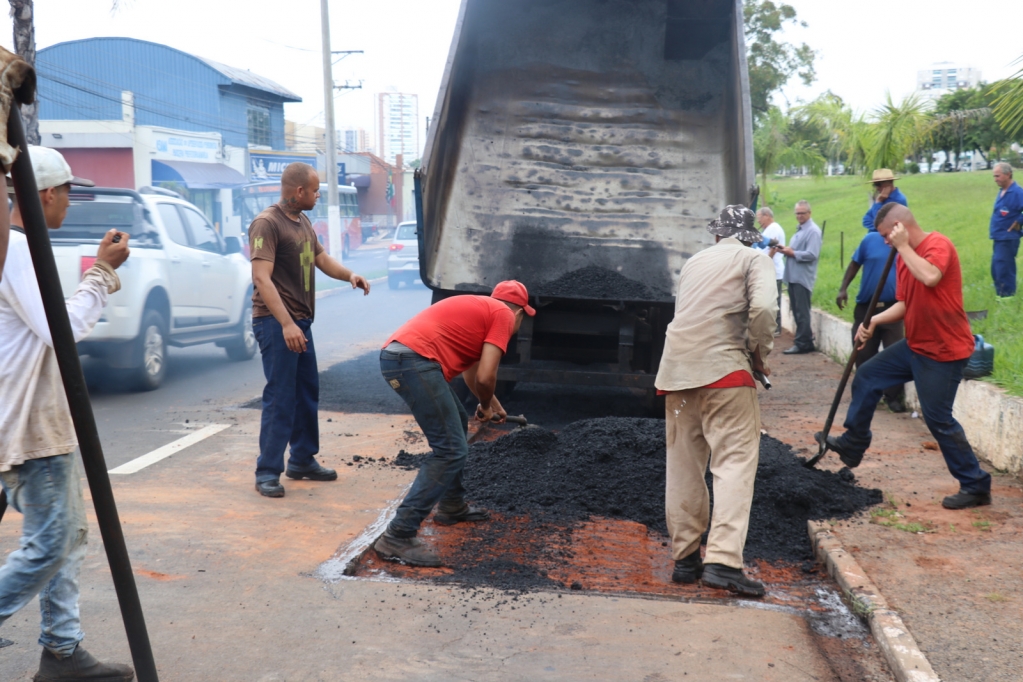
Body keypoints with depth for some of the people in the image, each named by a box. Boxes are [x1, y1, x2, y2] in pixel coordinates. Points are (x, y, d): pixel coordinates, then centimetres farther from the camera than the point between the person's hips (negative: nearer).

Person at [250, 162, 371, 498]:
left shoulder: (303, 222, 15)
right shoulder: (267, 224, -15)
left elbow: (322, 259, 22)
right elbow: (262, 278, -23)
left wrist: (349, 275, 0)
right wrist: (286, 324, -31)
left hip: (300, 320, 9)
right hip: (275, 322, -9)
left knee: (308, 392, 15)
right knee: (280, 398, -8)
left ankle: (303, 460, 28)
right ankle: (267, 473, -1)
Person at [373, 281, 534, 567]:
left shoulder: (478, 307, 31)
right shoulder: (504, 315, 5)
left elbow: (471, 368, 46)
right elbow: (485, 376, -5)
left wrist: (492, 403, 58)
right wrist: (486, 406, 16)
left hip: (394, 353, 10)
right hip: (416, 361, -10)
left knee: (456, 424, 27)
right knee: (451, 450, -9)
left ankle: (452, 506, 38)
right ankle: (398, 536, -12)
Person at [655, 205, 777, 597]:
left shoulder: (695, 262, 24)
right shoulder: (754, 259, 7)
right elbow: (763, 308, -11)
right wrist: (760, 354, 3)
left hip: (676, 367, 6)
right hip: (722, 366, -6)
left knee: (684, 465, 11)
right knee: (736, 460, -7)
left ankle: (685, 558, 16)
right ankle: (723, 561, -18)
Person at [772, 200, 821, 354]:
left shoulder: (813, 231, -11)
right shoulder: (799, 230, 20)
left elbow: (812, 255, -21)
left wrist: (792, 253, -14)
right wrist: (785, 250, 4)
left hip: (802, 278, -10)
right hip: (793, 277, 10)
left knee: (802, 312, -6)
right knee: (797, 311, 11)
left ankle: (803, 344, -3)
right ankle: (805, 341, 17)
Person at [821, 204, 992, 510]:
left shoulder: (938, 244, -17)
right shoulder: (905, 256, 9)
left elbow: (930, 277, -39)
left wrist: (903, 246, -26)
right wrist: (875, 321, -2)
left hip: (943, 350, -9)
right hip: (916, 345, 9)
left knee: (939, 420, -5)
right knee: (867, 377, 14)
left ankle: (976, 486, 8)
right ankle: (853, 444, 28)